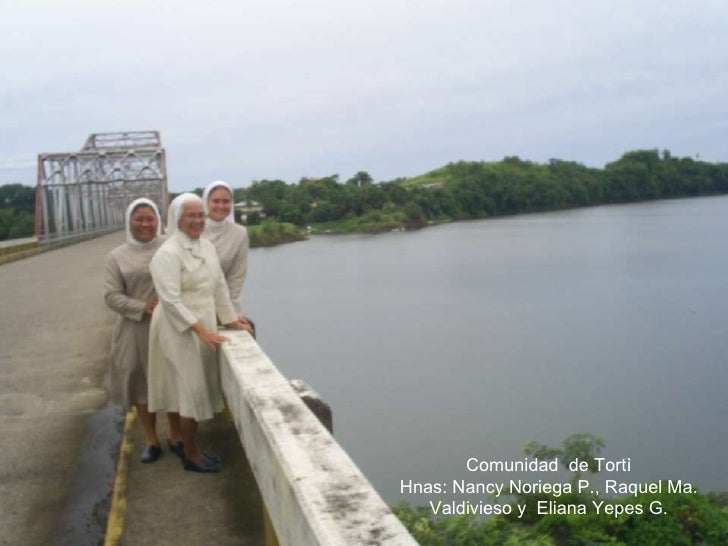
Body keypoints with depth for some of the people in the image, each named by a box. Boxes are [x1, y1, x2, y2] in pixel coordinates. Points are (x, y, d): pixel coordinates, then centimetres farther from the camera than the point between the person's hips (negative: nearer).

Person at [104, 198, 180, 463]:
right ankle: (152, 441, 24)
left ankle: (177, 437, 23)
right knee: (141, 384, 8)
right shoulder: (117, 256, 2)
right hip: (136, 329, 2)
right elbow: (111, 296, -2)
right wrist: (144, 308, -14)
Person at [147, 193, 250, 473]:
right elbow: (171, 300, -22)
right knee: (191, 389, -1)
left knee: (198, 387, 14)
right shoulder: (168, 253, -17)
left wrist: (231, 320, 15)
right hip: (179, 330, -7)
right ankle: (191, 455, 14)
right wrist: (201, 330, -26)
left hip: (204, 326, 7)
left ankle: (187, 443, 30)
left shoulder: (208, 247, 7)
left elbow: (220, 287, 14)